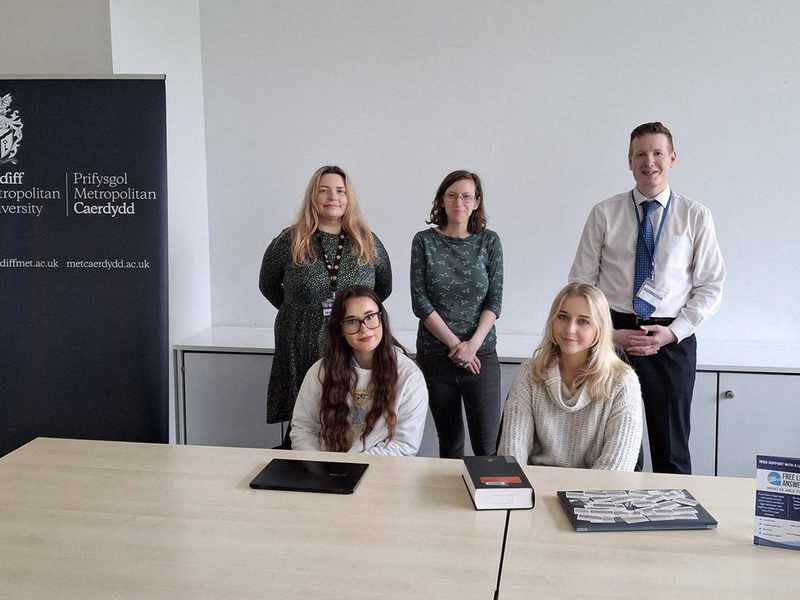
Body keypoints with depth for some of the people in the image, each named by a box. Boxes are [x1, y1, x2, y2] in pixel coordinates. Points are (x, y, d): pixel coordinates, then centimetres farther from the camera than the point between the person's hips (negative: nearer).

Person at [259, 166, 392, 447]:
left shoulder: (367, 242, 5)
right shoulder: (290, 241, 0)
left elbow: (384, 287, 18)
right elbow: (268, 285, 14)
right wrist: (300, 312, 11)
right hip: (302, 351, -1)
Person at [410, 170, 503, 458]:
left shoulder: (489, 242, 3)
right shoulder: (424, 241, 1)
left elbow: (494, 301, 0)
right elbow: (420, 301, -5)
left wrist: (473, 344, -13)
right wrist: (455, 344, -11)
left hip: (481, 355, 0)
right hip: (435, 355, 0)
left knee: (487, 444, -2)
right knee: (449, 441, 11)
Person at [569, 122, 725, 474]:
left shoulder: (696, 216, 3)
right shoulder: (604, 214, 3)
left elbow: (711, 286, 4)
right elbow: (581, 282, 3)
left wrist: (673, 332, -9)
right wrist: (609, 333, -8)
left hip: (673, 340, 0)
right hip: (612, 336, 0)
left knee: (671, 448, 8)